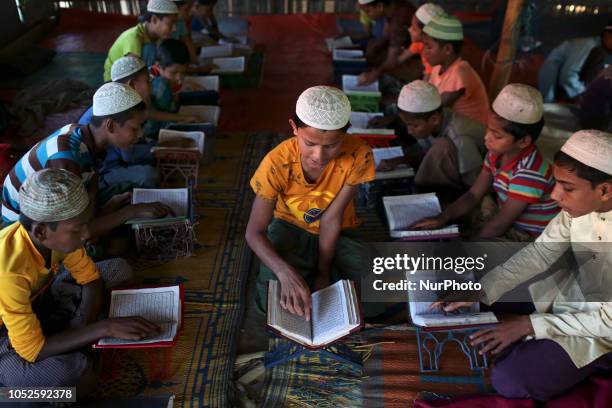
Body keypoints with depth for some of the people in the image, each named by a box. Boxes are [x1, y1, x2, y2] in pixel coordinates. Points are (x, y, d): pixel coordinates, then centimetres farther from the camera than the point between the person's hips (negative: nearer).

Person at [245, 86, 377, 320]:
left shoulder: (358, 155, -28)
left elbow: (332, 218, -21)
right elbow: (254, 232, -27)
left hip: (337, 235, 1)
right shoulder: (277, 162, -29)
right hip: (290, 229, -1)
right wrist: (286, 272, -44)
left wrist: (323, 273, -19)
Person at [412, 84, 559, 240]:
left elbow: (498, 226, -24)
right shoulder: (496, 153, -3)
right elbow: (473, 195, 0)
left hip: (528, 239, -7)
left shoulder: (529, 173, -28)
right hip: (508, 226, 8)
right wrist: (442, 218, -14)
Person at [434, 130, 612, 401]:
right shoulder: (580, 205, -15)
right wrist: (480, 290, -18)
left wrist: (530, 325, -26)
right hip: (572, 293, 6)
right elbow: (539, 253, -7)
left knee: (509, 380, -12)